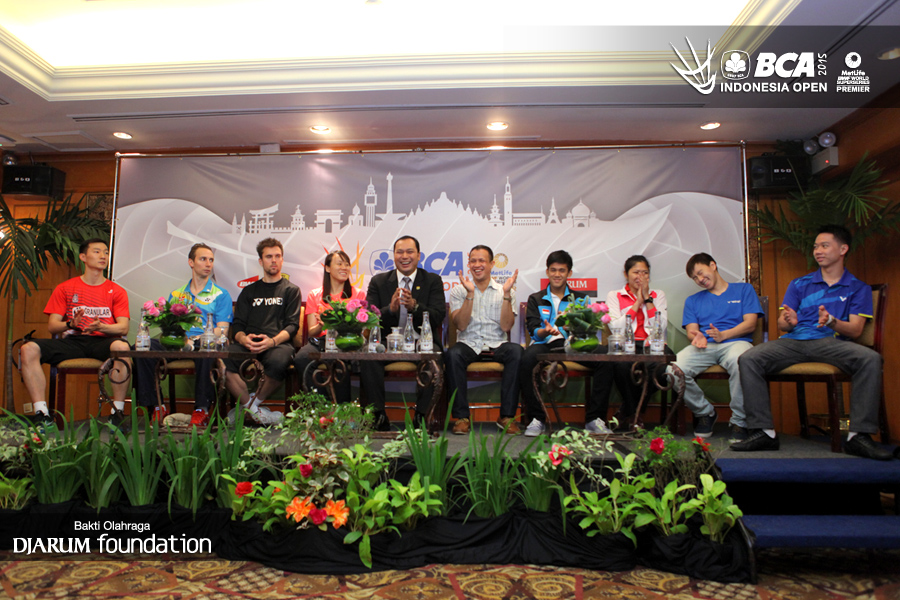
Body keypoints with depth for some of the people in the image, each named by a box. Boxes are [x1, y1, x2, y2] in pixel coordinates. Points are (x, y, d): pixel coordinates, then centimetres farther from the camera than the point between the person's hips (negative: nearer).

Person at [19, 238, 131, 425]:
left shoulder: (116, 291, 12)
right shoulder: (65, 288, 16)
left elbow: (123, 328, 1)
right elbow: (51, 326, 9)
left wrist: (101, 327, -20)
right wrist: (70, 324, -14)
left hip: (102, 341, -2)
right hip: (72, 341, 3)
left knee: (121, 346, -37)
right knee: (29, 349, -23)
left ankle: (118, 411, -28)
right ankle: (42, 414, -22)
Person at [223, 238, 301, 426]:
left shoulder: (291, 290, 18)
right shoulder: (249, 291, 26)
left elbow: (292, 325, 5)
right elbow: (238, 324, 16)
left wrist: (272, 341, -17)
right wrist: (244, 338, -10)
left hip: (278, 343, -2)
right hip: (249, 344, 3)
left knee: (279, 361, -39)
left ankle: (247, 406, -11)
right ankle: (255, 410, -16)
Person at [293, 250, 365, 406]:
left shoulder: (358, 294, 16)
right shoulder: (314, 295, 17)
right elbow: (311, 332, 10)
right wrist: (321, 326, -15)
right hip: (320, 341, 2)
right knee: (301, 358, -33)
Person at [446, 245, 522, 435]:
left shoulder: (504, 292, 8)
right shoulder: (458, 291, 7)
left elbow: (506, 326, -5)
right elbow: (461, 325, -7)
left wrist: (506, 294, -12)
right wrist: (470, 294, -15)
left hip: (497, 345, 1)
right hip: (468, 344, 0)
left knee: (516, 351, -31)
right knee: (452, 354, -33)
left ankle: (507, 416, -22)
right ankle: (461, 416, -22)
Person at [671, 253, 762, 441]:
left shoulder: (744, 289, 20)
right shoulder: (693, 300, 28)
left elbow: (750, 324, 6)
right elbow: (691, 330, 14)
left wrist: (723, 335, -12)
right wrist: (697, 337, -13)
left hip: (735, 342, -2)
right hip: (704, 347, 3)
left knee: (739, 362, -42)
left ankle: (739, 421, -20)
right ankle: (705, 412, -3)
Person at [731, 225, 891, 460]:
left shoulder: (858, 288, 16)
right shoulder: (799, 284, 21)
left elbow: (855, 330, 4)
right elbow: (781, 323, 12)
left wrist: (831, 321, -18)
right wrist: (789, 321, -13)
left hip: (831, 343, -1)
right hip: (794, 341, 2)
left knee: (870, 358, -34)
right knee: (748, 359, -26)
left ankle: (859, 435, -27)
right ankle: (764, 431, -27)